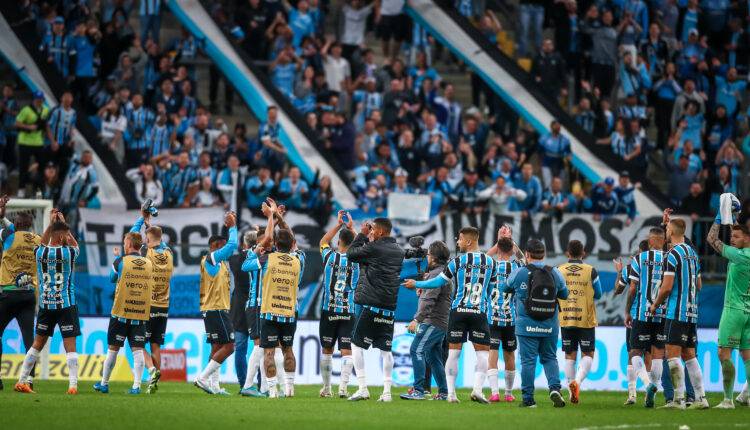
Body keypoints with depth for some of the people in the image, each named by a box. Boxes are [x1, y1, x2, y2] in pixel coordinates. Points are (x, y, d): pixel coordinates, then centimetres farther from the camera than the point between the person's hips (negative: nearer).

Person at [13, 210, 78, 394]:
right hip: (66, 305, -3)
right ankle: (73, 385, -11)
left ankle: (22, 381, 15)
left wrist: (51, 224, 24)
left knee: (38, 344, 14)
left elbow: (42, 244, 22)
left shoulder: (40, 252, -4)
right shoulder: (69, 252, -12)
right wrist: (63, 222, 16)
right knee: (70, 346, -2)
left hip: (45, 305, 3)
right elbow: (75, 245, 13)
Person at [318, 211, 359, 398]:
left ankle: (326, 388, 16)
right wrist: (351, 228, 23)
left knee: (327, 350, 11)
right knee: (347, 351, -3)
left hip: (329, 311, 0)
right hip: (348, 312, 0)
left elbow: (323, 242, 18)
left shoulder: (330, 256, -4)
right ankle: (343, 388, -15)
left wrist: (339, 225, 21)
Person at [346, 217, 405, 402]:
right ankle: (386, 392, 4)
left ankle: (363, 388, -5)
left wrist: (362, 234, 11)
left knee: (357, 345, 3)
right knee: (385, 349, 9)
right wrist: (368, 238, 18)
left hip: (371, 305, -6)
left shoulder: (373, 248, -11)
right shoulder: (399, 251, 10)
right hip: (390, 307, 6)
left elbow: (350, 254, 1)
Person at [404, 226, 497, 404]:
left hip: (458, 311, 0)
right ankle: (477, 389, -15)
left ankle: (451, 393, 3)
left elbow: (439, 281, 4)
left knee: (453, 352, 5)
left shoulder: (457, 261, -4)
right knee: (483, 352, 3)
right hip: (479, 313, 0)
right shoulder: (491, 263, 3)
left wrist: (416, 284, 17)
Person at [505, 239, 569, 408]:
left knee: (528, 361, 2)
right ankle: (554, 388, -6)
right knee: (549, 358, 15)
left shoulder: (519, 273, -6)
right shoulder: (555, 273, 1)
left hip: (527, 326, -2)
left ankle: (528, 399, 3)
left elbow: (506, 288, 10)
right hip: (550, 327, 2)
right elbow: (564, 294, 13)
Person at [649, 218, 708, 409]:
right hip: (692, 312, 8)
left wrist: (655, 305, 0)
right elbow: (698, 285, 20)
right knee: (689, 355, 11)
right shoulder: (692, 253, 14)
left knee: (673, 355, -7)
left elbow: (666, 287, -15)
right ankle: (701, 398, 7)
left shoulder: (673, 254, -12)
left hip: (676, 313, -8)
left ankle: (679, 399, -11)